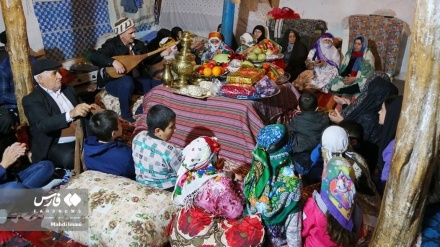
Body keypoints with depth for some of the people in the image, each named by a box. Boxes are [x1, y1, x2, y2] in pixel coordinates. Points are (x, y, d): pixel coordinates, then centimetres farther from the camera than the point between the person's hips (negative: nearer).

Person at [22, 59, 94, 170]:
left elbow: (80, 111, 23)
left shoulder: (68, 90, 13)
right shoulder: (32, 100, -6)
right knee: (69, 158, -36)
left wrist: (90, 109, -3)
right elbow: (43, 125, -23)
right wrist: (71, 114, -39)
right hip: (56, 146, -6)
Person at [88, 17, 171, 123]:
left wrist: (161, 55, -6)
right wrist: (113, 62, -41)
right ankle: (126, 115, -20)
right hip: (114, 82, -6)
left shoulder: (138, 44, 4)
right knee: (127, 81, -41)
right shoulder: (112, 45, -15)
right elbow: (92, 56, -29)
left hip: (136, 80, 6)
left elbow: (149, 60, 14)